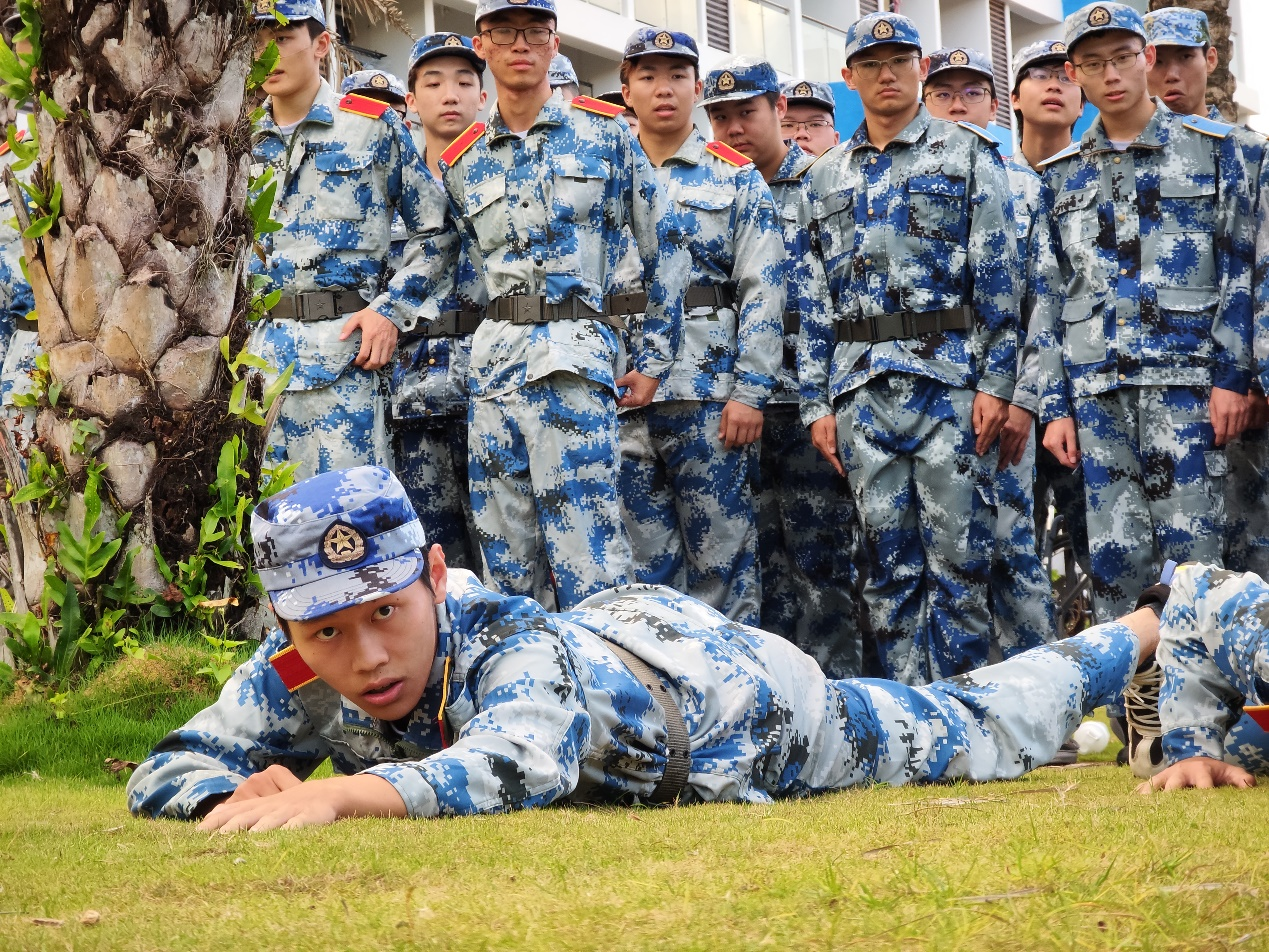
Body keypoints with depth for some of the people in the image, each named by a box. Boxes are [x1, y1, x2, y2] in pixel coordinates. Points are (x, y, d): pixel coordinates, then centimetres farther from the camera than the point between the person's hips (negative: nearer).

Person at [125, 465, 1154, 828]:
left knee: (983, 731, 20)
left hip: (720, 682, -5)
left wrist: (341, 793, -84)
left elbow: (516, 765, -69)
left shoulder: (518, 653, -48)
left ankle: (1139, 632, 47)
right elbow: (166, 771, -25)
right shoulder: (294, 679, -30)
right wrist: (244, 794, -48)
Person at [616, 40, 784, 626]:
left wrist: (749, 393, -11)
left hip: (709, 394, -3)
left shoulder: (736, 178, 5)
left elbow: (762, 291, -1)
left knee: (722, 560, -2)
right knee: (646, 564, 4)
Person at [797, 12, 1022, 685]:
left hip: (949, 378, -4)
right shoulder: (826, 178, 16)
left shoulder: (967, 155, 4)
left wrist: (996, 381, -10)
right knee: (891, 565, 4)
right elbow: (817, 298, 15)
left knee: (957, 560, -4)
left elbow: (998, 276, -2)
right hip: (862, 392, 4)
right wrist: (816, 401, 7)